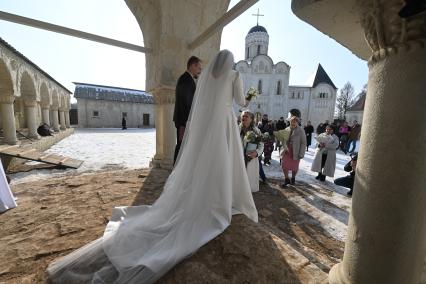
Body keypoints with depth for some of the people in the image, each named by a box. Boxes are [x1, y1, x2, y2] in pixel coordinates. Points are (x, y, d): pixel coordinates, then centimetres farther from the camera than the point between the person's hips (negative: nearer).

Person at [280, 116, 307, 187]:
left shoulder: (301, 131, -12)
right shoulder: (287, 129, 4)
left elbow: (303, 143, -11)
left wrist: (301, 154, -15)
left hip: (295, 152, -4)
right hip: (287, 151, 4)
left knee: (294, 167, 12)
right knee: (284, 165, 1)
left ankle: (293, 178, 39)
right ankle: (287, 179, 20)